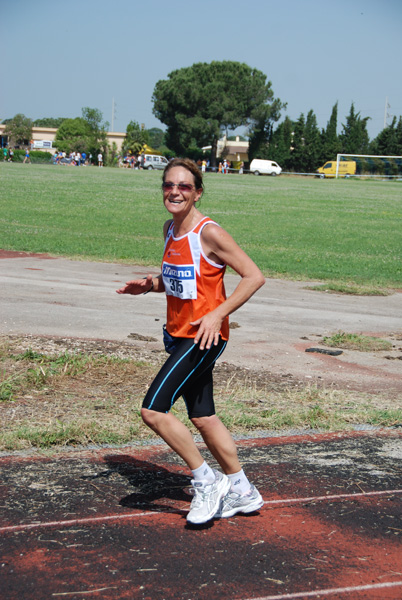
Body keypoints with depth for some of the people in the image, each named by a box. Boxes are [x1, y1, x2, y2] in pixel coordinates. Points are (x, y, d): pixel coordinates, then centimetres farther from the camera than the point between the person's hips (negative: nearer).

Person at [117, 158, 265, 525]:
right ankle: (242, 492, 29)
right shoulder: (170, 229, 8)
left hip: (203, 336, -9)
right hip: (178, 334, 9)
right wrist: (149, 285, 3)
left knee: (153, 410, -15)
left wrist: (218, 314, -23)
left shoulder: (208, 233, -17)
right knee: (203, 417, 14)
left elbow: (254, 276, -17)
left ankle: (206, 480, 1)